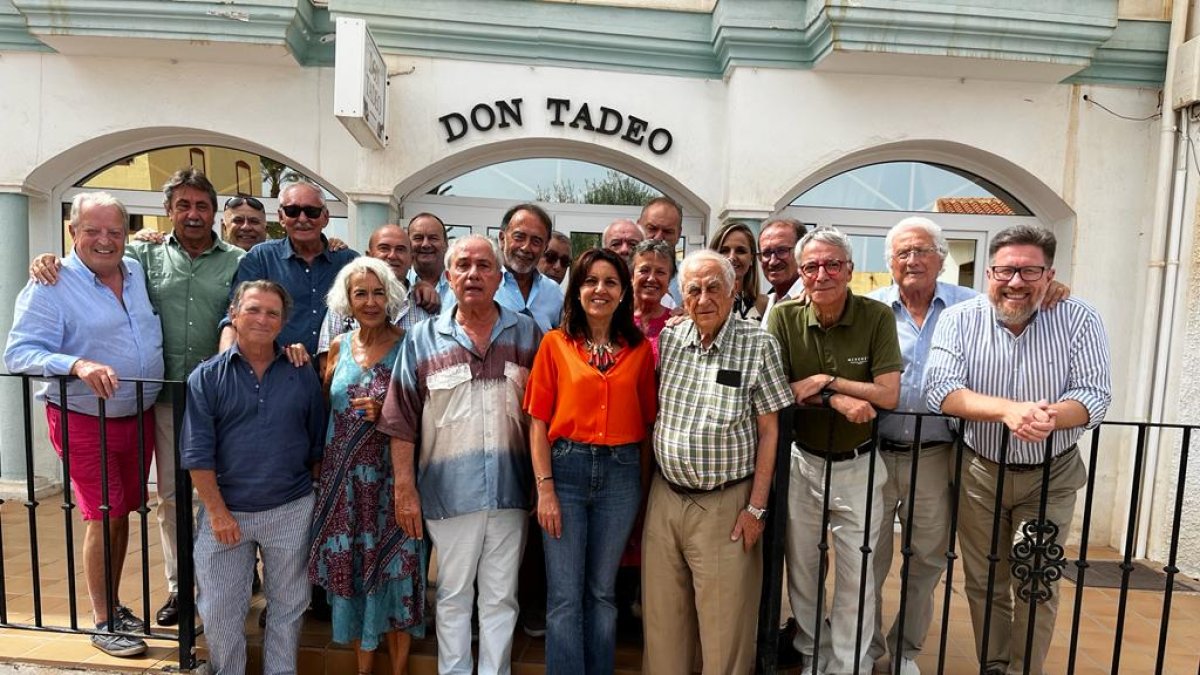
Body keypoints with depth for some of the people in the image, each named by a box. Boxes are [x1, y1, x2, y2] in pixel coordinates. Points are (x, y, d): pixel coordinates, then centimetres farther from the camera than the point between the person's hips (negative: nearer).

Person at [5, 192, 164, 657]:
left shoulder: (141, 271, 5)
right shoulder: (49, 286, -10)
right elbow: (18, 354, -16)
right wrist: (77, 364, -31)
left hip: (140, 416, 5)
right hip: (84, 421, -5)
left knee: (122, 512, 15)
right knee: (103, 515, -2)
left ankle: (114, 604, 31)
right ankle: (102, 623, 15)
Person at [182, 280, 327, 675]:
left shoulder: (303, 377, 2)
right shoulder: (207, 377, -3)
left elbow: (318, 446, 6)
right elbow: (197, 453, -6)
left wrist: (316, 500, 4)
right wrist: (218, 511, -10)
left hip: (291, 511, 1)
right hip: (226, 511, 0)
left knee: (288, 606, 14)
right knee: (219, 611, 12)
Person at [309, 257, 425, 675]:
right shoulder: (339, 346, 7)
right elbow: (323, 407, 16)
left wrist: (387, 412, -19)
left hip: (391, 476, -4)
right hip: (343, 478, 4)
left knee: (393, 569, 3)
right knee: (350, 570, 11)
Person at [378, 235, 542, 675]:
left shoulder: (527, 334, 3)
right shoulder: (422, 339, 1)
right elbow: (402, 423, 0)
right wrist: (404, 488, -4)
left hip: (511, 491, 1)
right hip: (449, 492, 0)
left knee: (501, 598, 14)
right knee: (452, 597, 15)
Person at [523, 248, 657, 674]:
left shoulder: (640, 349, 5)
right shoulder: (555, 343, -1)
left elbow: (647, 420, 7)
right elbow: (538, 421, -3)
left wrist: (644, 483, 3)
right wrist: (545, 488, -8)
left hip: (621, 474, 2)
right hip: (566, 468, -2)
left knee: (602, 592, 15)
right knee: (565, 596, 5)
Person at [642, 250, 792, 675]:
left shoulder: (758, 346, -7)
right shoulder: (667, 340, 3)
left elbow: (769, 430, -5)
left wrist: (756, 508, -8)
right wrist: (647, 485, 7)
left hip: (726, 503, -4)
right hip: (665, 496, 4)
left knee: (725, 624, 8)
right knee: (661, 617, 16)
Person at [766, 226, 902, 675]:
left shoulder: (877, 316, -12)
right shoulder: (784, 318, -9)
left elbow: (888, 395, -19)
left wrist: (824, 381, -22)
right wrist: (836, 400, -25)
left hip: (858, 465, -1)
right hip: (802, 461, 2)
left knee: (856, 574, 9)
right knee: (802, 569, 16)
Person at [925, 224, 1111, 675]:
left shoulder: (1079, 320, -7)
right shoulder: (959, 320, -9)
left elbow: (1095, 396, -12)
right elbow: (939, 391, -18)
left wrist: (1049, 417, -34)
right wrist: (1007, 409, -34)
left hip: (1050, 477, 0)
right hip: (979, 473, 1)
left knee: (1036, 587, 6)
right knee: (985, 583, 13)